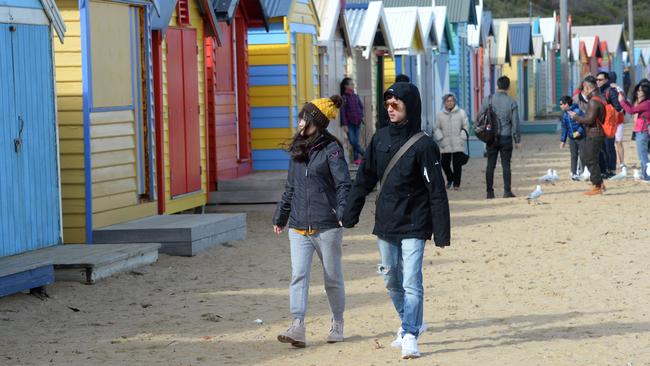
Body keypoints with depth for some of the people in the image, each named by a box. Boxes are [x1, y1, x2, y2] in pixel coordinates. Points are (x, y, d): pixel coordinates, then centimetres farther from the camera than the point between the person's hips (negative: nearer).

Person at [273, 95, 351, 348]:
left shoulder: (331, 149, -6)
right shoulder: (297, 150, 12)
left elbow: (343, 184, -14)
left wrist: (343, 212, -29)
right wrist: (280, 217, 27)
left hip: (326, 226, -5)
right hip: (298, 226, 5)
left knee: (332, 278, 9)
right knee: (298, 275, -8)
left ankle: (337, 324, 26)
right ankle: (297, 327, -15)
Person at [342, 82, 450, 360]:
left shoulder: (423, 146, -11)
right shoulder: (380, 138, 5)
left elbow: (437, 192, -11)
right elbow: (364, 179, 12)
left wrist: (441, 233, -14)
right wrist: (349, 216, 9)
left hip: (413, 225, -6)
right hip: (385, 223, 6)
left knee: (411, 283, -11)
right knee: (392, 281, 15)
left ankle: (410, 336, -7)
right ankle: (411, 323, 33)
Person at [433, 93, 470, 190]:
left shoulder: (461, 113, 4)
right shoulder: (440, 115, 7)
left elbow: (466, 127, 7)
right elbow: (437, 128, 11)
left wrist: (462, 138, -4)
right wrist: (440, 139, -2)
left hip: (458, 145, -1)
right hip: (445, 146, 1)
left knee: (457, 165, -4)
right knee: (445, 164, 1)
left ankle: (456, 184, 5)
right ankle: (450, 179, 27)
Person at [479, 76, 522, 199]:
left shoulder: (487, 100, -2)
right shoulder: (511, 102, -4)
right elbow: (515, 123, -1)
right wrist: (518, 140, 7)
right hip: (506, 137, -1)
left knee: (490, 165, 6)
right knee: (506, 165, 4)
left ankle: (490, 192, 6)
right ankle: (507, 191, 0)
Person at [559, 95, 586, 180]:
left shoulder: (577, 111, -15)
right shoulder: (565, 114, 7)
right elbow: (564, 128, 14)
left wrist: (579, 131, -25)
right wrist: (563, 140, 14)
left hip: (581, 137, -6)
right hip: (572, 138, 6)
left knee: (582, 156, -2)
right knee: (573, 156, 7)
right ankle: (574, 173, 12)